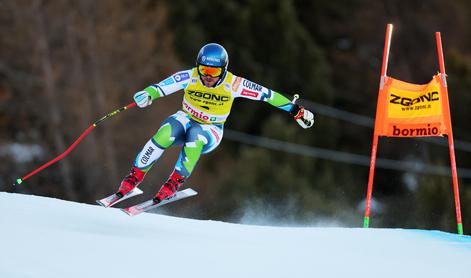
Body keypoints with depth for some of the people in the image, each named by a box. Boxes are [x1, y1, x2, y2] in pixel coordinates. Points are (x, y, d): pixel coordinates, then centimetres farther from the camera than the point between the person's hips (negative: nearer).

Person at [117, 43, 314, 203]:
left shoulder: (232, 84, -17)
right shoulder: (189, 77, -15)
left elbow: (266, 94, -10)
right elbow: (162, 86, -24)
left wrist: (296, 110, -7)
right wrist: (147, 94, -47)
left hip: (211, 132, -1)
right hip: (186, 121, 1)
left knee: (196, 136, -37)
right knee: (165, 134, -33)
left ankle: (174, 183, -33)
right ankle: (135, 176, -25)